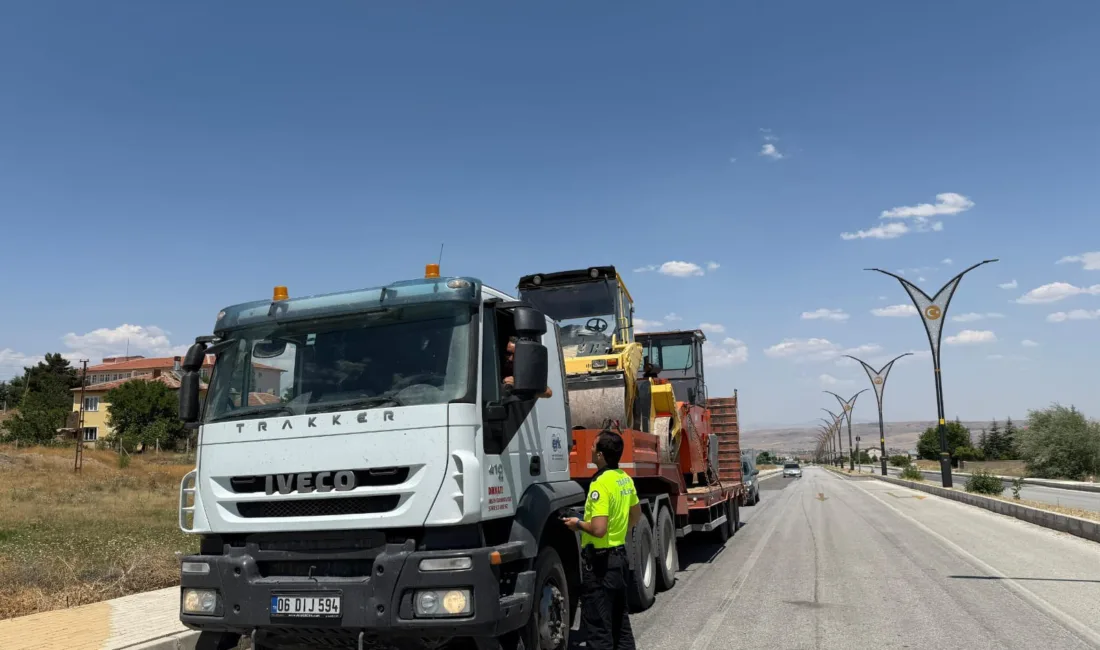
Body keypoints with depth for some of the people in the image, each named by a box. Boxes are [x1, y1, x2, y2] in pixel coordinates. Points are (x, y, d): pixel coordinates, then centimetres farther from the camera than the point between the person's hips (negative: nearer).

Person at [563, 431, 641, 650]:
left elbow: (598, 529, -29)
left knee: (598, 624, 0)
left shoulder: (600, 484, -23)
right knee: (620, 619, 19)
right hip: (620, 556, 9)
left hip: (600, 561, -9)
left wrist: (578, 524, -12)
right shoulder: (625, 479, 5)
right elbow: (636, 514, 19)